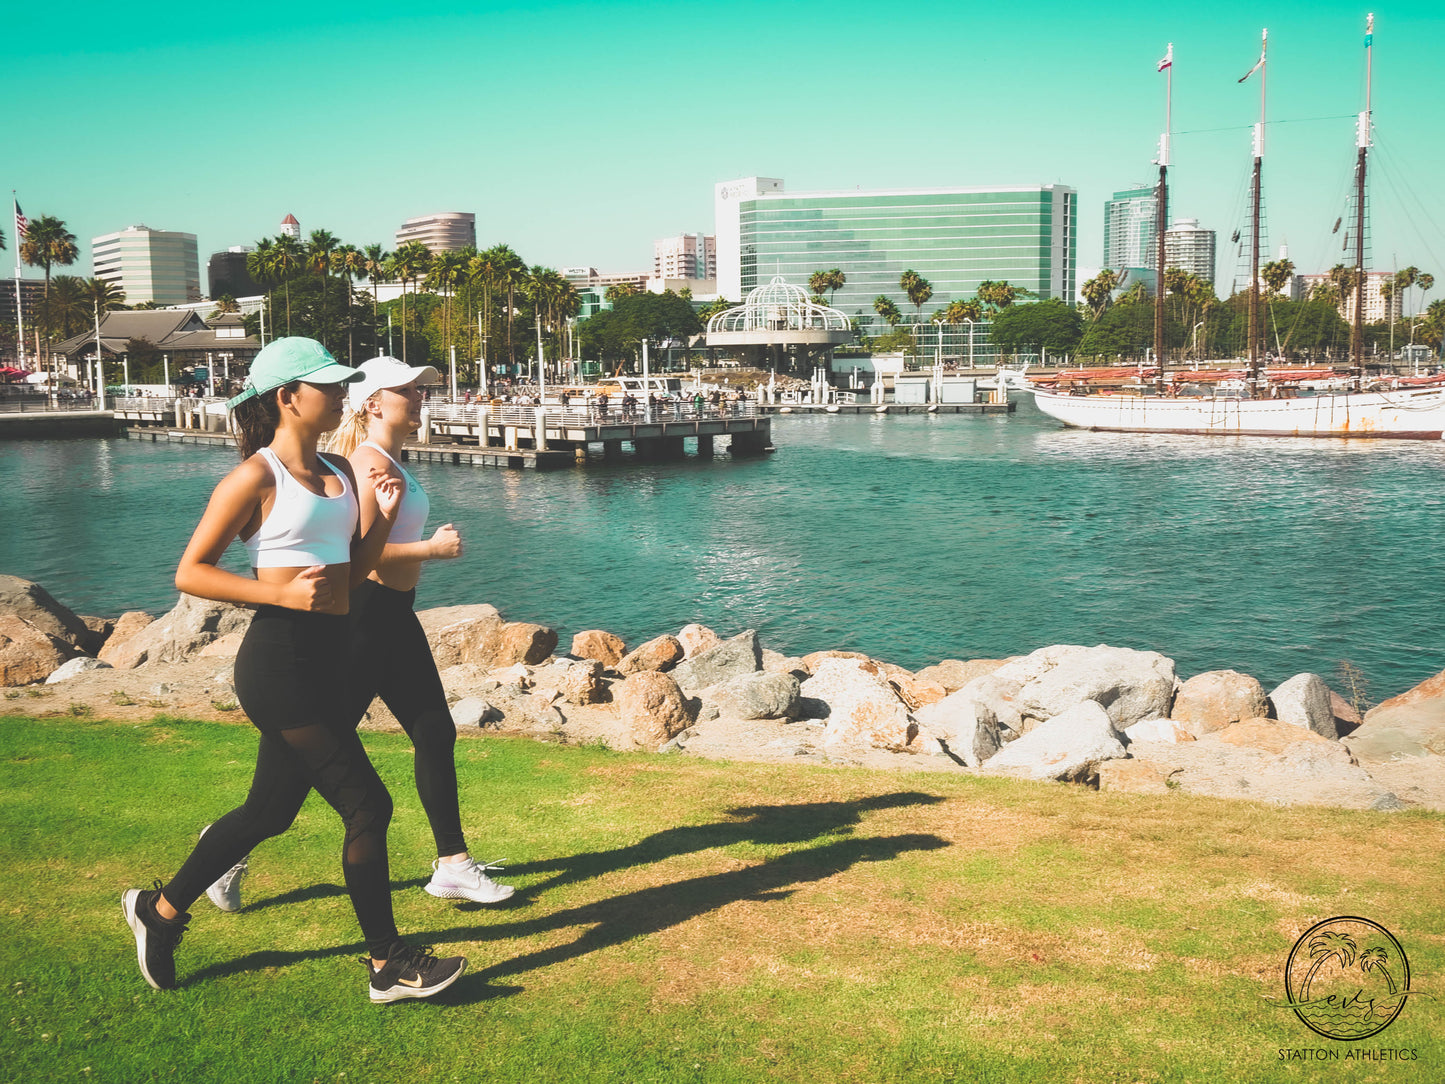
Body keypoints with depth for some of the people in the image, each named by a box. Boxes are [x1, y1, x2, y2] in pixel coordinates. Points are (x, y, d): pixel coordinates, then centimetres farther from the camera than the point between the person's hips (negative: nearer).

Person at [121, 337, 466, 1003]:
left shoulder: (339, 473, 13)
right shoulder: (257, 477, -10)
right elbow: (189, 573, -10)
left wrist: (383, 516, 2)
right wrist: (281, 593, -19)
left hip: (327, 658, 9)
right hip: (280, 659, -9)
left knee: (271, 810, 18)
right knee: (367, 804, -6)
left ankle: (160, 909, 38)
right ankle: (388, 965, 9)